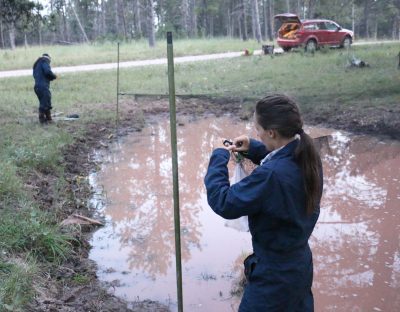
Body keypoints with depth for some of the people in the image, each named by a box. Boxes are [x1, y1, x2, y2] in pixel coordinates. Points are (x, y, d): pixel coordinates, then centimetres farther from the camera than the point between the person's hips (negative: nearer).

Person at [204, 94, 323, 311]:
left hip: (275, 275, -8)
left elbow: (223, 203, -24)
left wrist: (219, 158, -12)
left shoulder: (271, 175, -35)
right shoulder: (307, 156, -8)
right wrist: (253, 149, 4)